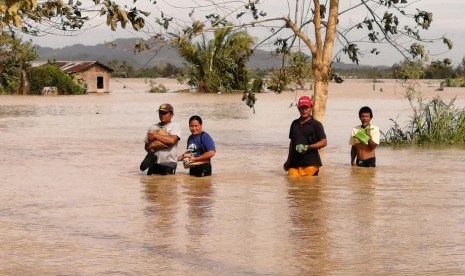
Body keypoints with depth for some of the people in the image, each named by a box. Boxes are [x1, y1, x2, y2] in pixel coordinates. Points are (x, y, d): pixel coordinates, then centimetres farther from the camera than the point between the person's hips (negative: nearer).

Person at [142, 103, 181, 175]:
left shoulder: (174, 126, 2)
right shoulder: (153, 127, 16)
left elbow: (172, 140, -18)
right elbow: (147, 146, 18)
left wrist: (155, 135, -10)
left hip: (168, 163, -5)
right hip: (154, 163, 5)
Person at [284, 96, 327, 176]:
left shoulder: (316, 124, 1)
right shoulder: (294, 124, 18)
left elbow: (323, 142, -4)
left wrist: (308, 147, -17)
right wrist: (288, 161, 23)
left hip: (310, 163, -5)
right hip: (294, 163, 5)